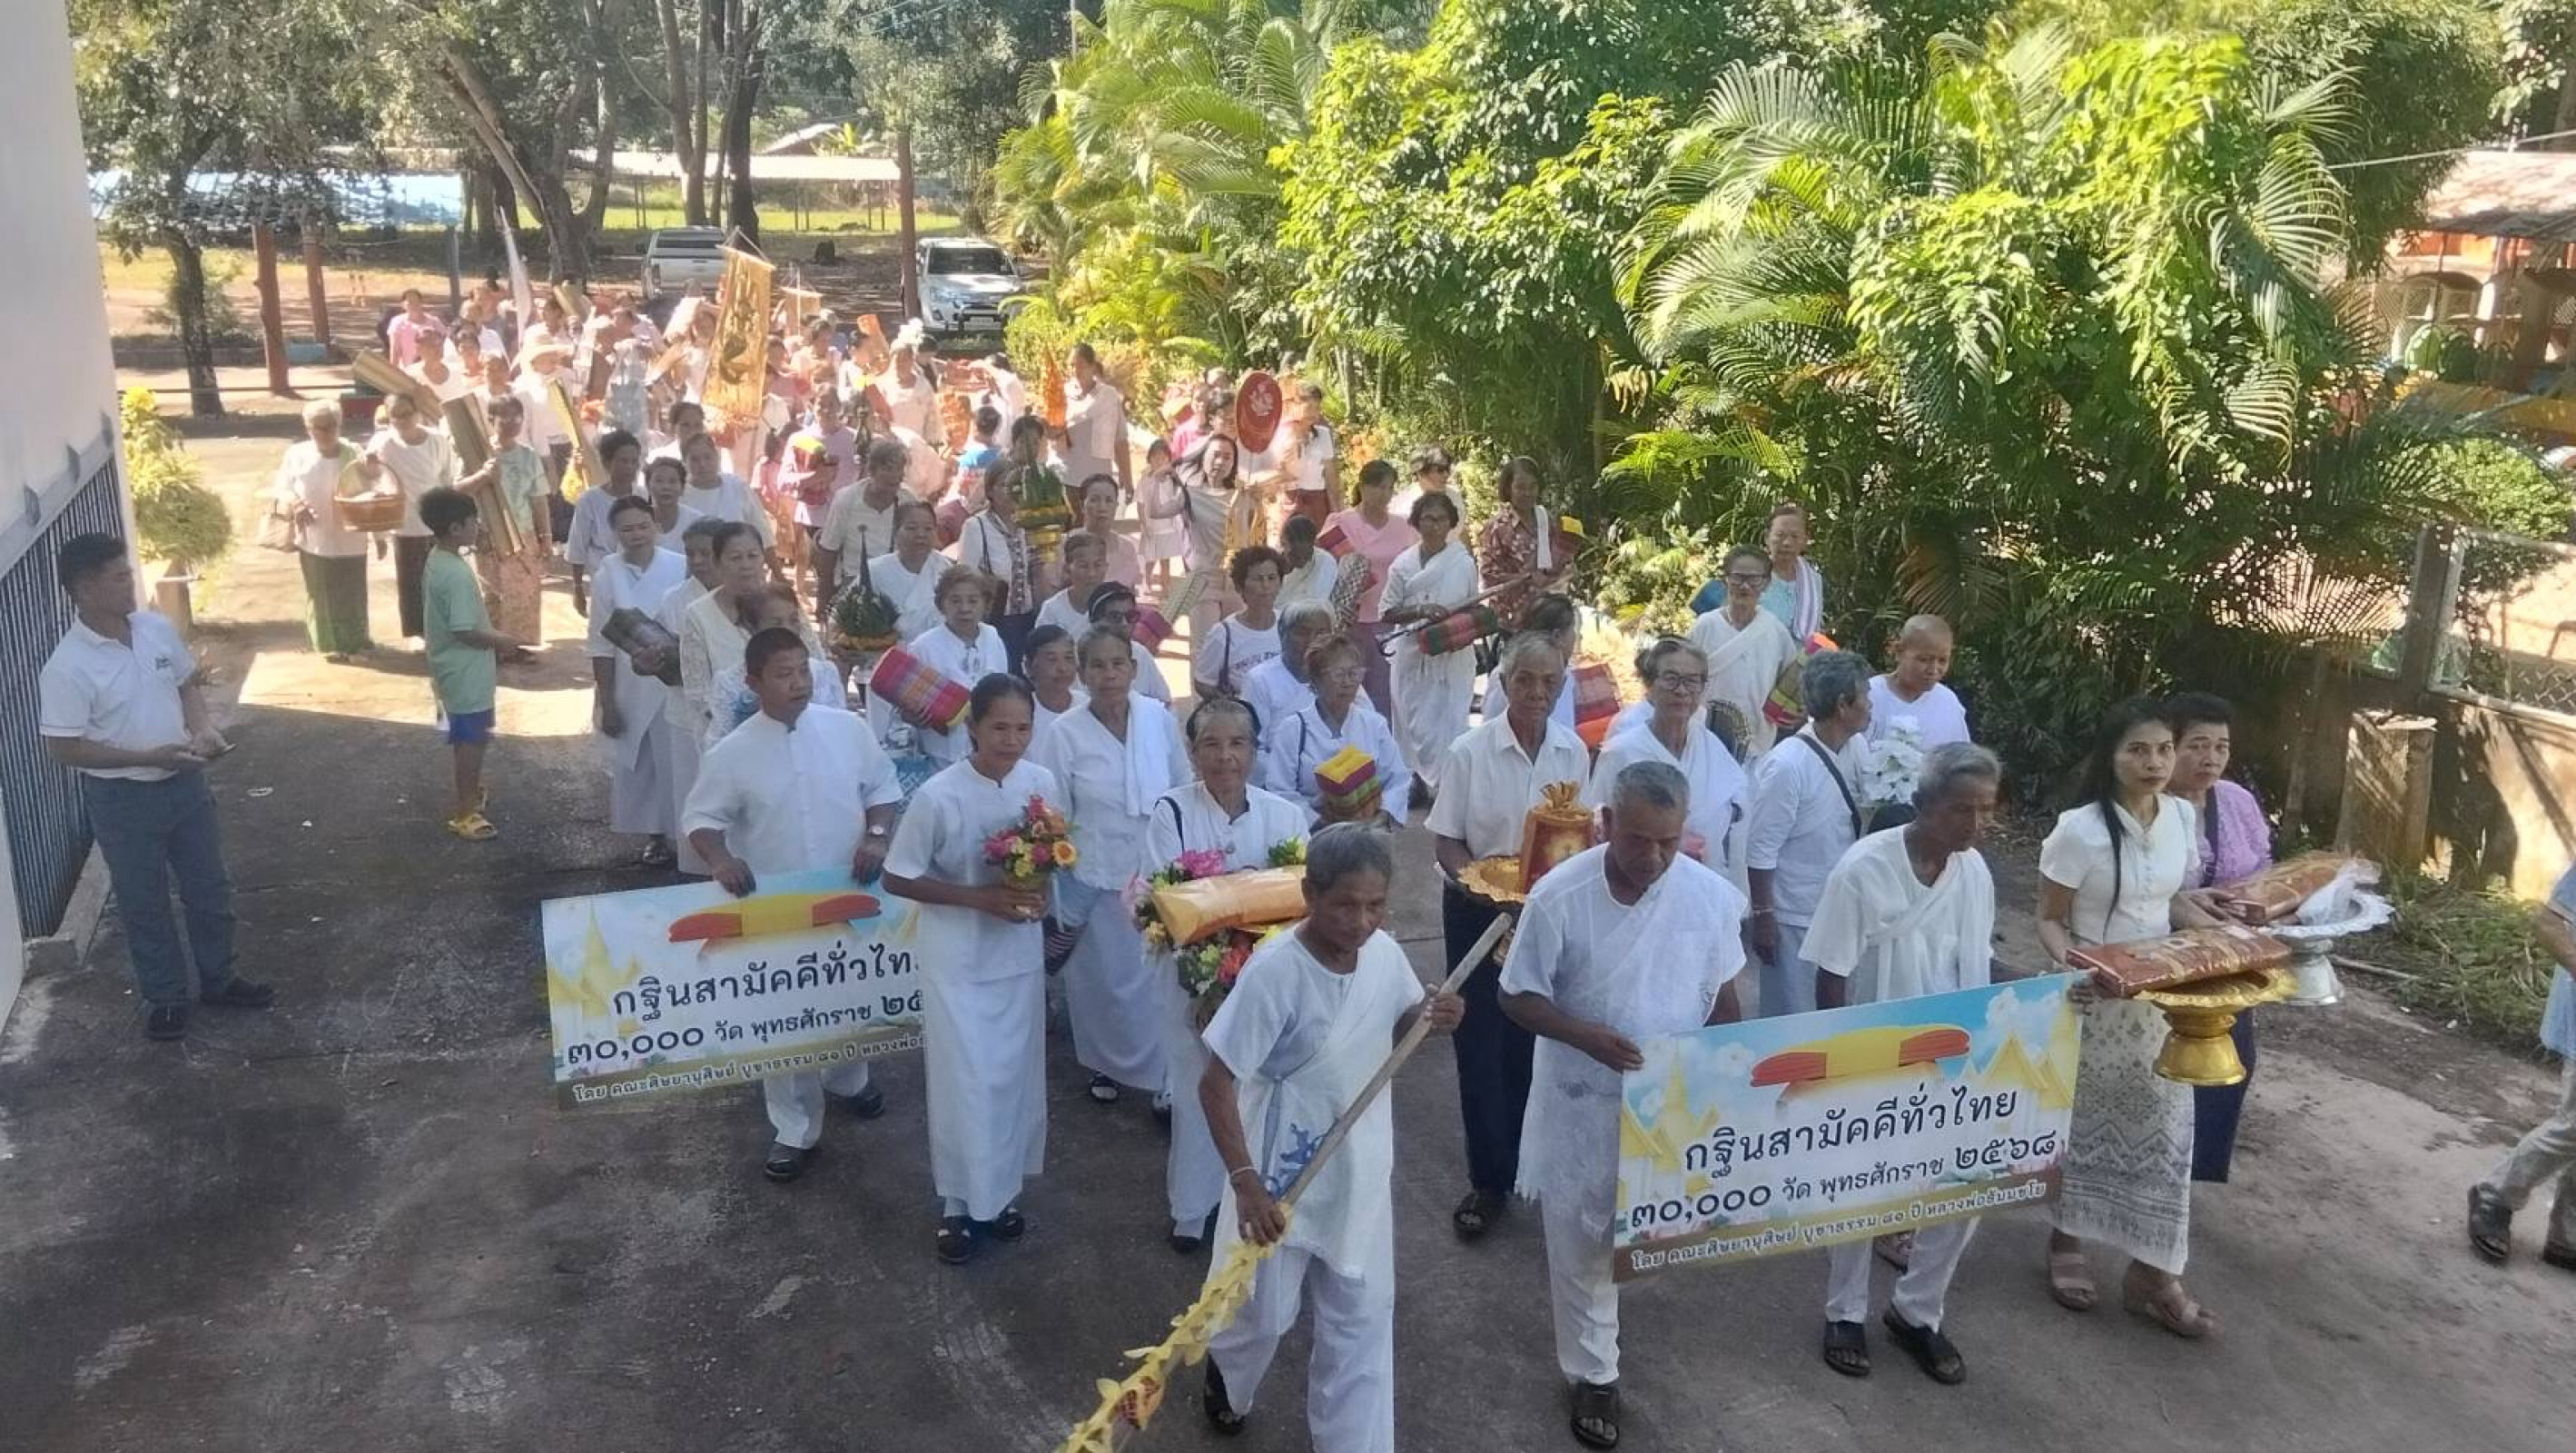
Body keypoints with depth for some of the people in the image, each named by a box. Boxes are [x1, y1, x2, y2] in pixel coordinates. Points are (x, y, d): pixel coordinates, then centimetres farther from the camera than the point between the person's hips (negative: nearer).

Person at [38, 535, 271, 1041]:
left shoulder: (157, 628, -5)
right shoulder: (67, 668, -22)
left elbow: (188, 684, 11)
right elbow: (63, 748, -18)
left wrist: (203, 729, -8)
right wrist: (150, 757, -23)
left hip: (184, 783, 5)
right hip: (121, 798, -5)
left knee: (209, 886, 17)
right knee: (144, 903, 12)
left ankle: (219, 980, 35)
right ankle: (164, 996, 30)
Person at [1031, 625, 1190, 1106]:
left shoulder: (1159, 718, -5)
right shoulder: (1064, 734, -12)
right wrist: (1058, 903, -3)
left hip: (1160, 875, 1)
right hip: (1097, 881, -1)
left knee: (1159, 977, 6)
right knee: (1103, 980, 13)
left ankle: (1163, 1072, 25)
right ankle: (1106, 1064, 37)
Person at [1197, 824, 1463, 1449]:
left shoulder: (1385, 953, -10)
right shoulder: (1275, 970, -28)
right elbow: (1215, 1084, -23)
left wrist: (1430, 1017, -12)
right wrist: (1245, 1182, -29)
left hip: (1359, 1169, 5)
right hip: (1283, 1170, -4)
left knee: (1362, 1313, 15)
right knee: (1264, 1311, 17)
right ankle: (1226, 1377, 51)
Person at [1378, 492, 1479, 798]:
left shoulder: (1464, 563, 0)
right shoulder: (1404, 564, 0)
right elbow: (1386, 612, -1)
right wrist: (1420, 610, -16)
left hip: (1454, 656, -1)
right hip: (1414, 654, 1)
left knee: (1451, 719, -2)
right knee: (1415, 720, 5)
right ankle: (1419, 777, 20)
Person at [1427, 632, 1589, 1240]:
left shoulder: (1573, 751, -2)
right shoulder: (1471, 751, -12)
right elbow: (1446, 841, -8)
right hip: (1478, 910, -2)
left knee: (1534, 1040, 11)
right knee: (1481, 1042, 3)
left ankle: (1533, 1164, 29)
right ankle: (1489, 1179, 15)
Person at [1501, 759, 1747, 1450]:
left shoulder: (1712, 895, -12)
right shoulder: (1560, 895, -20)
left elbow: (1721, 998, 3)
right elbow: (1519, 998, -11)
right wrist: (1588, 1037, -26)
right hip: (1581, 1104, -2)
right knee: (1581, 1242, 10)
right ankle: (1593, 1373, 31)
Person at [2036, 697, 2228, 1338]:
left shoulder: (2183, 817, -3)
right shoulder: (2079, 829, -20)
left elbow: (2173, 900, 11)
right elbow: (2050, 920, -13)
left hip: (2157, 1000, 5)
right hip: (2092, 1000, -5)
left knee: (2163, 1129, 7)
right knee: (2080, 1121, 11)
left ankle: (2152, 1272, 18)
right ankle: (2066, 1242, 32)